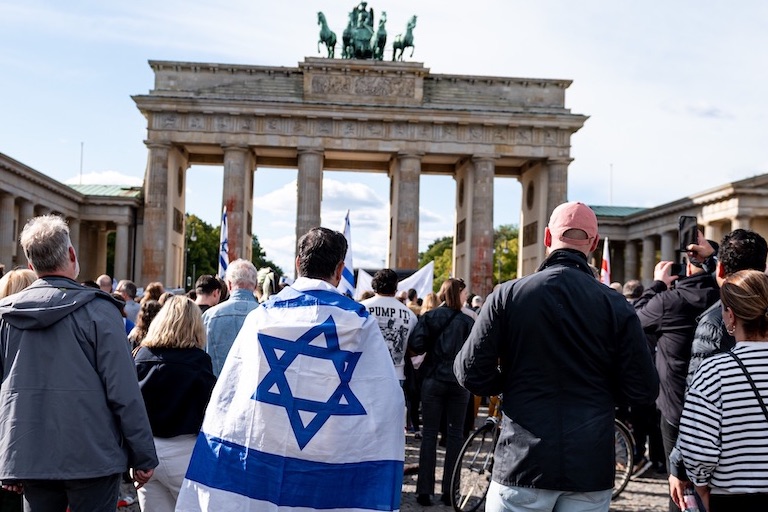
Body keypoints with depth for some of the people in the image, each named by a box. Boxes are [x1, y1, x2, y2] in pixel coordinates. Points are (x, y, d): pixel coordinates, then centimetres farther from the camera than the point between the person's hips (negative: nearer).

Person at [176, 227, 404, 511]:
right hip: (325, 483, -1)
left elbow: (225, 392, 2)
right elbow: (385, 401, -7)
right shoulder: (359, 322, -3)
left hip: (251, 461, 2)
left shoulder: (262, 315, 2)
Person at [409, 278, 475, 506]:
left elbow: (416, 344, -13)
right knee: (455, 434, 8)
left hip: (433, 380, 1)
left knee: (429, 433, 6)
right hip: (459, 382, 0)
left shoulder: (429, 317, -1)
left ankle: (425, 490, 5)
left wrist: (430, 348, 6)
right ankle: (449, 491, 10)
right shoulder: (468, 321, -2)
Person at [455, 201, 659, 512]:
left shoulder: (508, 295, -7)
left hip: (523, 462, -1)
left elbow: (471, 373, -6)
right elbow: (643, 390, -2)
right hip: (592, 468, 2)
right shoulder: (616, 306, -3)